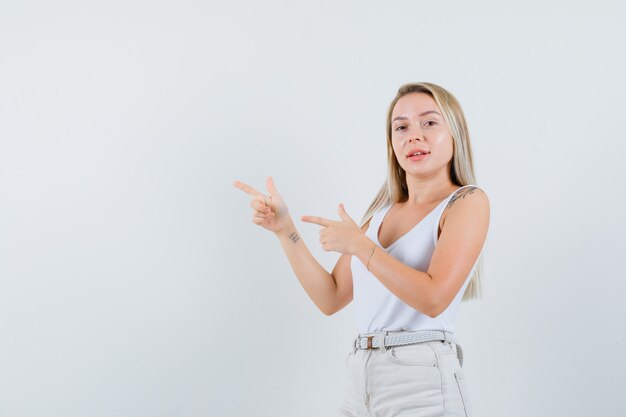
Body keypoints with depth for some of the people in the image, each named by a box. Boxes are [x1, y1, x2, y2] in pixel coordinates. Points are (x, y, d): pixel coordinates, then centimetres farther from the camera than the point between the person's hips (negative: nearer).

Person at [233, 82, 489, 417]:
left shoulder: (468, 201, -4)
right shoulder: (382, 212, 12)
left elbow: (433, 298, -17)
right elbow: (330, 299, 10)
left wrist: (358, 244, -11)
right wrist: (285, 229, 3)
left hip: (423, 387, -5)